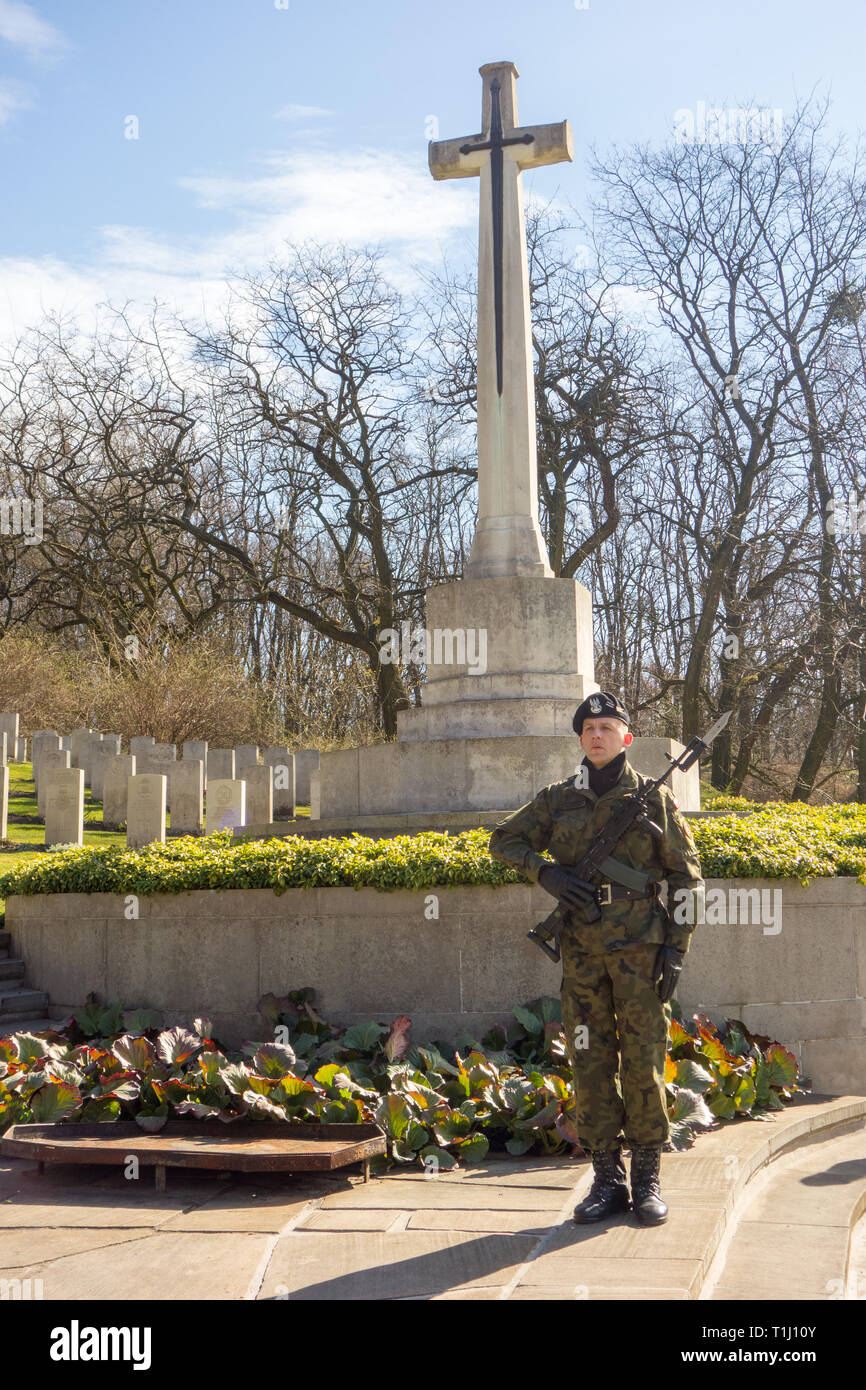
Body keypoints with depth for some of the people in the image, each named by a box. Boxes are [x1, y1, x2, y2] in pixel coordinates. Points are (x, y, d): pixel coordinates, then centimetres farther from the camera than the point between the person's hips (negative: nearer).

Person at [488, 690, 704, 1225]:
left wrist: (677, 948, -4)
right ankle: (608, 1179, 14)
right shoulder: (559, 800, 7)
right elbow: (504, 839, 15)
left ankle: (648, 1180, 10)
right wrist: (545, 872, -4)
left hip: (640, 950, -2)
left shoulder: (655, 798, 1)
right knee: (591, 1064, 4)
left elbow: (687, 876, 4)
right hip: (583, 952, 3)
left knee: (644, 1062, -1)